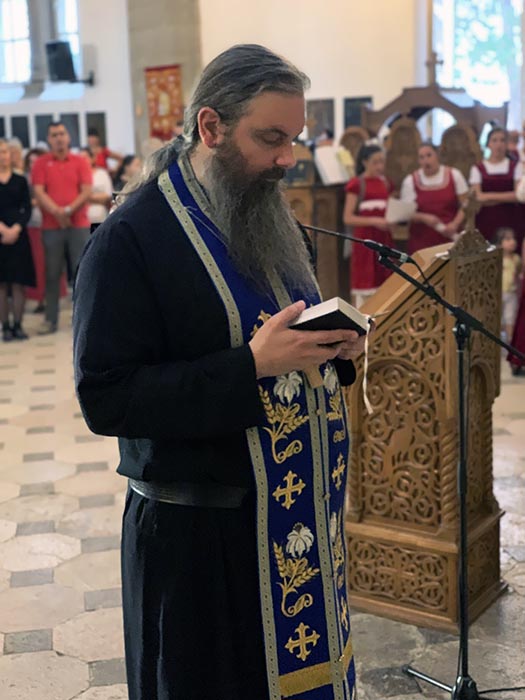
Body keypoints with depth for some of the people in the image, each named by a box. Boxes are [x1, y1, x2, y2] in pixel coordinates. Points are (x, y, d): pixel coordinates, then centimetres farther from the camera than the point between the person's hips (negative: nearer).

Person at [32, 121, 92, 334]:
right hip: (51, 226, 0)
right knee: (52, 273, 3)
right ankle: (50, 319, 7)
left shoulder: (80, 162, 6)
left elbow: (86, 192, -2)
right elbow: (39, 193, -4)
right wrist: (57, 212, -18)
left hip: (78, 225, 0)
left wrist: (69, 210, -16)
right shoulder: (41, 163, 5)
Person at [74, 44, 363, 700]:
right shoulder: (130, 236, -16)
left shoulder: (268, 214, 9)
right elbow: (105, 397, -21)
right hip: (200, 532, -7)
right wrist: (252, 364, -26)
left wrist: (336, 346, -3)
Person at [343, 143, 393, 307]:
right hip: (365, 239, -6)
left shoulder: (385, 183, 12)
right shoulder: (356, 184, -5)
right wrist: (373, 221, -19)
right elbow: (348, 218, -10)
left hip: (384, 238, 6)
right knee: (364, 287, -5)